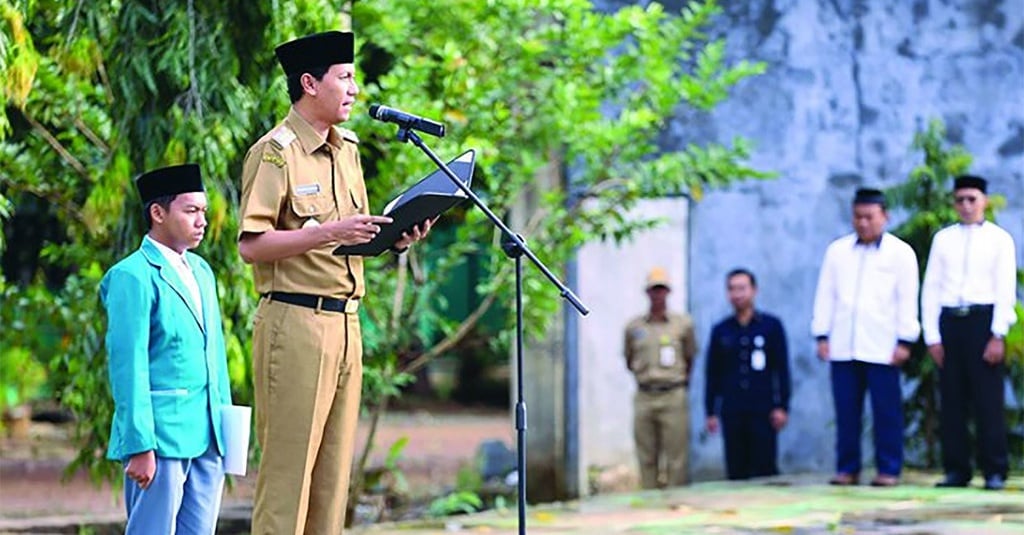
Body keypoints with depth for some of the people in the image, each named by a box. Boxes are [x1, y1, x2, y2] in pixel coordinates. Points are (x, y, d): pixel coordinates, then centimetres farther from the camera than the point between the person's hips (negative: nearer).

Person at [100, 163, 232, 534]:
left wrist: (226, 427, 14)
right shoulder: (132, 277, -7)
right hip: (160, 434, -7)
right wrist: (140, 446, -14)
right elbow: (128, 366, -11)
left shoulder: (201, 271, 17)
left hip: (207, 437, 8)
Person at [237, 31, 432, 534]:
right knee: (288, 469, -8)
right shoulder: (275, 152, -8)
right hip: (295, 320, -8)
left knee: (333, 472, 8)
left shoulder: (346, 149, 18)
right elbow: (251, 245, -15)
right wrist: (328, 233, -23)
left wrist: (391, 237, 5)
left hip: (345, 323, 8)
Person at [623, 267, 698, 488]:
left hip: (673, 397, -2)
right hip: (644, 397, 2)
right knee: (646, 459, 4)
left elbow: (690, 357, 14)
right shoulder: (634, 327, 7)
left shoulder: (683, 324, 4)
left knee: (676, 459, -3)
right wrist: (644, 377, 10)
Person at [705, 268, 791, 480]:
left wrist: (782, 407, -3)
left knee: (765, 470, -5)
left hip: (763, 411, -2)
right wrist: (710, 412, 8)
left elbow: (782, 369, 4)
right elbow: (713, 374, 12)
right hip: (732, 413, 2)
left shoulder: (771, 326, 6)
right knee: (736, 471, 0)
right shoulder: (721, 331, 11)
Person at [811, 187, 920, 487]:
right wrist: (821, 335, 7)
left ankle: (889, 470, 1)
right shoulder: (838, 251, 13)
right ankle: (847, 469, 9)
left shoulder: (900, 253, 5)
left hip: (882, 347, -3)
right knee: (846, 410, 3)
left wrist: (904, 341, -4)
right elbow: (825, 295, 14)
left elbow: (908, 301, 2)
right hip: (843, 347, 3)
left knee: (886, 411, -3)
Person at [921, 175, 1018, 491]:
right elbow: (930, 289, 10)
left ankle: (995, 472, -2)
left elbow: (1006, 290, -1)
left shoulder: (999, 239, 5)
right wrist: (932, 336, 2)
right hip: (949, 321, 3)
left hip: (983, 319, -3)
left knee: (988, 400, -4)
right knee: (951, 401, 3)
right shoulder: (943, 239, 12)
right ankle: (956, 470, 8)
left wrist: (998, 336, -10)